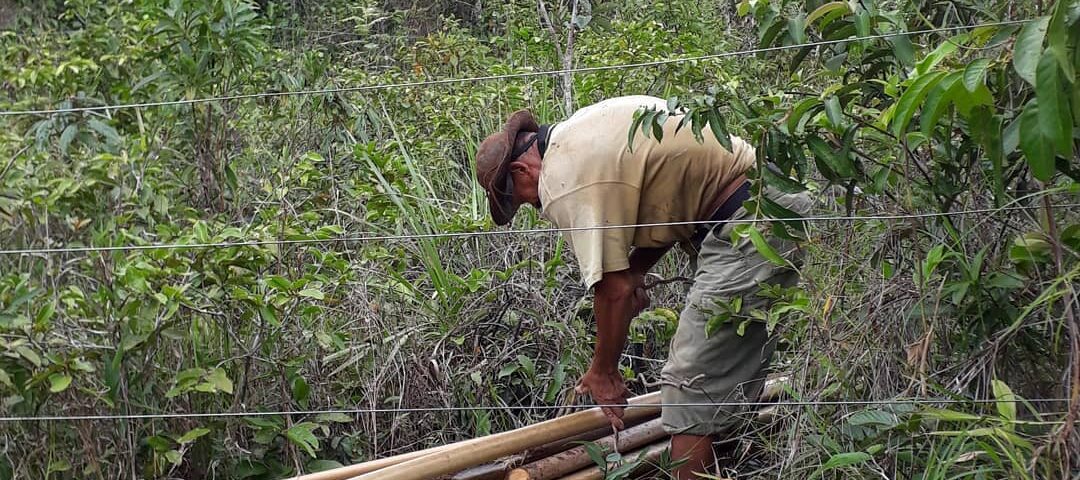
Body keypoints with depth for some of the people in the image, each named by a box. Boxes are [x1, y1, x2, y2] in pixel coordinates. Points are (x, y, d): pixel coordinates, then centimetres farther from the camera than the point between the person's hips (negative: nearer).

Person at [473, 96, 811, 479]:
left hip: (750, 232, -10)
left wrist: (603, 372, 2)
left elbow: (613, 289, -13)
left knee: (691, 385, -6)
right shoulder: (579, 132, 15)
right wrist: (636, 269, 11)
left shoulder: (562, 180, -14)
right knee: (726, 380, 16)